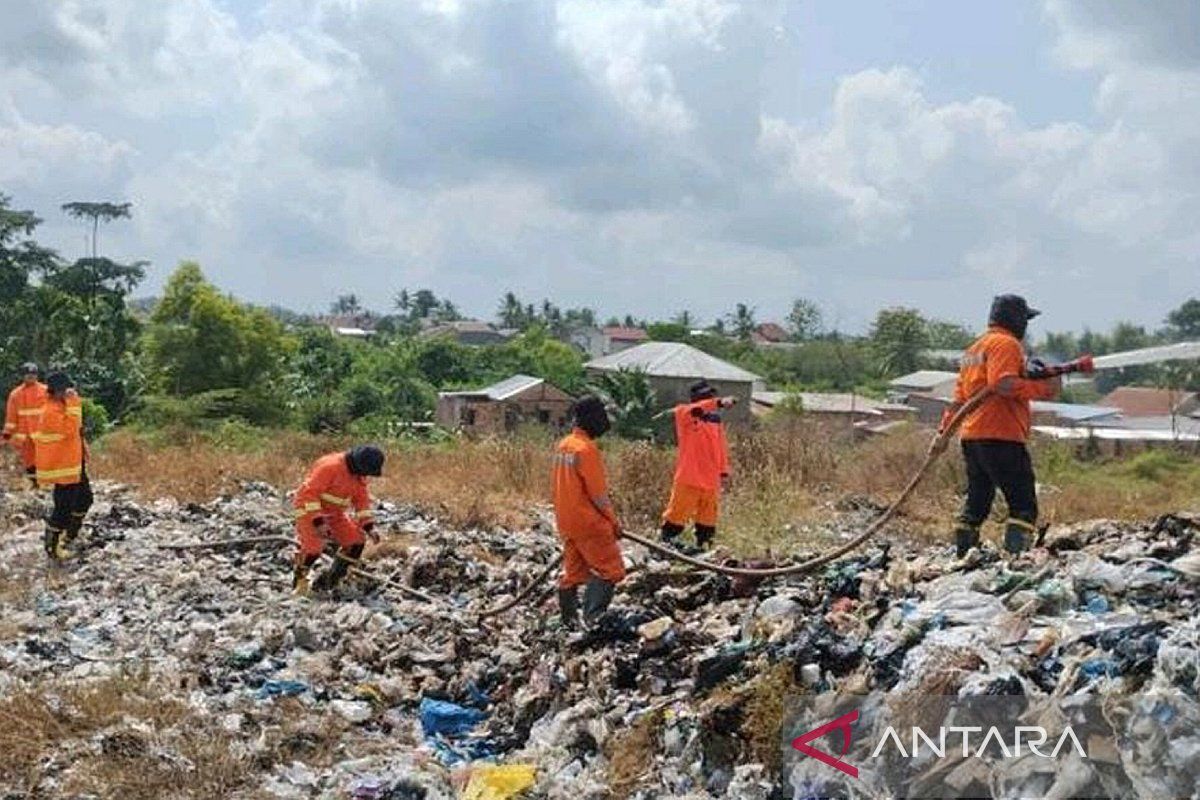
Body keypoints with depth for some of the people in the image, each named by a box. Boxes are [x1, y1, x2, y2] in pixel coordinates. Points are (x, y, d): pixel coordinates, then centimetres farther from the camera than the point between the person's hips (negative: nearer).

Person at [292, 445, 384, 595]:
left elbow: (362, 500, 10)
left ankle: (330, 581, 9)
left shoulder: (359, 475, 0)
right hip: (310, 510, -8)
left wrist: (369, 526, 0)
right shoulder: (330, 467, -27)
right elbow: (310, 492, -29)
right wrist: (318, 522, -33)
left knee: (357, 541, -3)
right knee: (313, 547, -23)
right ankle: (299, 580, 7)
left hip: (334, 513, 8)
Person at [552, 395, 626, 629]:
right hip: (588, 521, -9)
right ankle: (593, 614, -14)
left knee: (574, 571, 15)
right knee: (610, 569, -4)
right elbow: (598, 494, -17)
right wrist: (613, 521, -7)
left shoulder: (563, 445, 9)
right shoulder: (586, 449, -18)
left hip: (566, 521, 9)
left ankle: (569, 620, 21)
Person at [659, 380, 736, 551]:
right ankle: (667, 542, 12)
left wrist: (724, 471, 9)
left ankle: (703, 545, 22)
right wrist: (718, 403, -43)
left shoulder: (716, 419, 11)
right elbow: (696, 410, -28)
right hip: (688, 478, -5)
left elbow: (722, 447, 14)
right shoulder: (683, 414, -5)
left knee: (708, 516, 12)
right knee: (678, 512, 0)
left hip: (711, 479, 5)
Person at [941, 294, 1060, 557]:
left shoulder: (974, 348, 23)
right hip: (1000, 437, -9)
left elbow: (960, 396, 22)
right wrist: (1043, 389, -16)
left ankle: (962, 555, 17)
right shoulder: (1006, 344, -6)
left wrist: (944, 430, 20)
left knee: (977, 502, 16)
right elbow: (1003, 383, -22)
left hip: (970, 437, 9)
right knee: (1023, 504, -9)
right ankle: (1015, 553, -20)